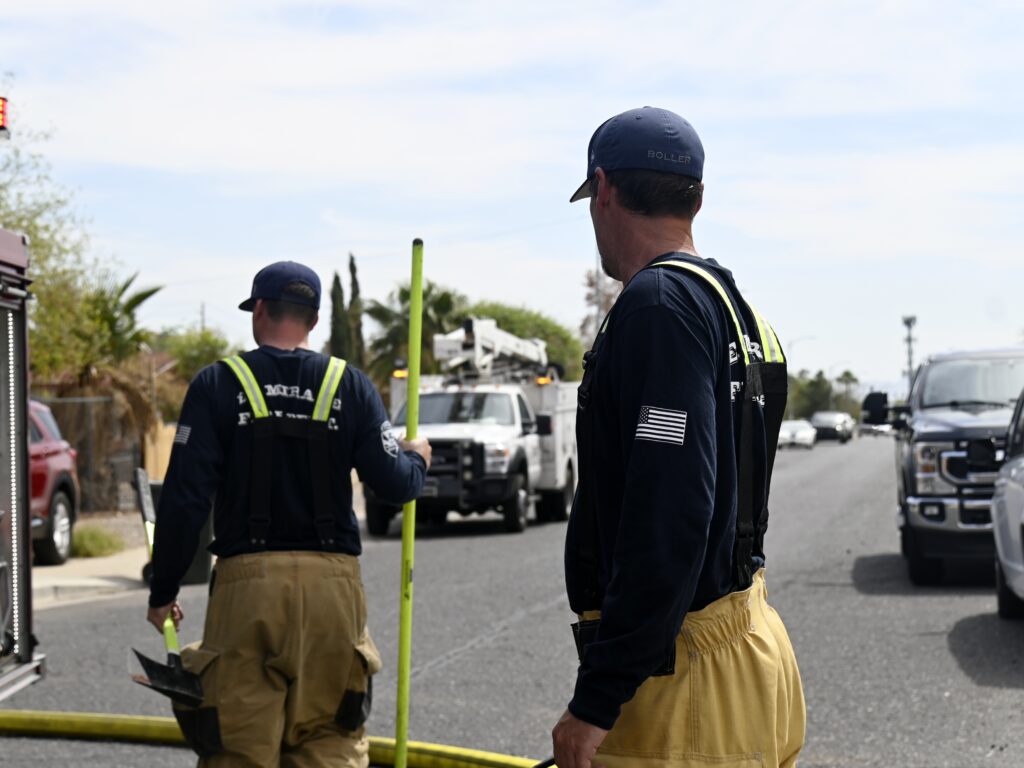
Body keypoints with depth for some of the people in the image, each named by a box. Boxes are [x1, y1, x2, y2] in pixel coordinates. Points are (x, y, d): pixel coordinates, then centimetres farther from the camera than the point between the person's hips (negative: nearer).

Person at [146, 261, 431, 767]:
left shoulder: (218, 383, 1)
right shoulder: (350, 386, 6)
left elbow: (183, 500, -5)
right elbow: (396, 485, 1)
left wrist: (162, 592, 4)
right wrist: (417, 458, 24)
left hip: (247, 580, -2)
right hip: (332, 582, 2)